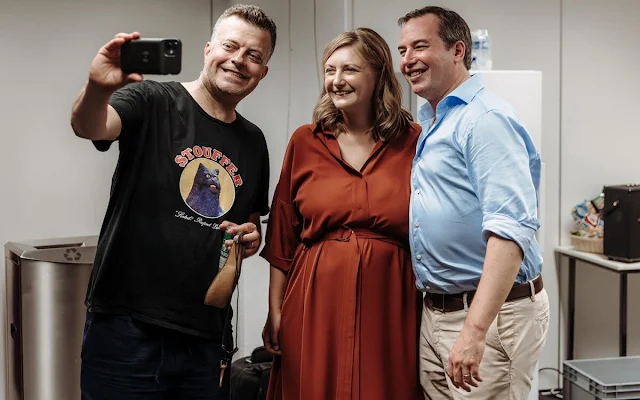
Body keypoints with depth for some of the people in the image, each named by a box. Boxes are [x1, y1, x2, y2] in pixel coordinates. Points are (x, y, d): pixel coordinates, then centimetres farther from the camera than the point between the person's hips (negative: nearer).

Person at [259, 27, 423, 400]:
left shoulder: (412, 142, 0)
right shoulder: (305, 142, 4)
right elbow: (283, 236, 6)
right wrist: (275, 310, 4)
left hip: (388, 309, -1)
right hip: (317, 304, 1)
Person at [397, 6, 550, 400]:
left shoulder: (486, 118, -15)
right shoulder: (427, 124, 13)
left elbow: (510, 228, -25)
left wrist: (475, 330, -31)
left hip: (490, 311, -8)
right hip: (435, 310, 8)